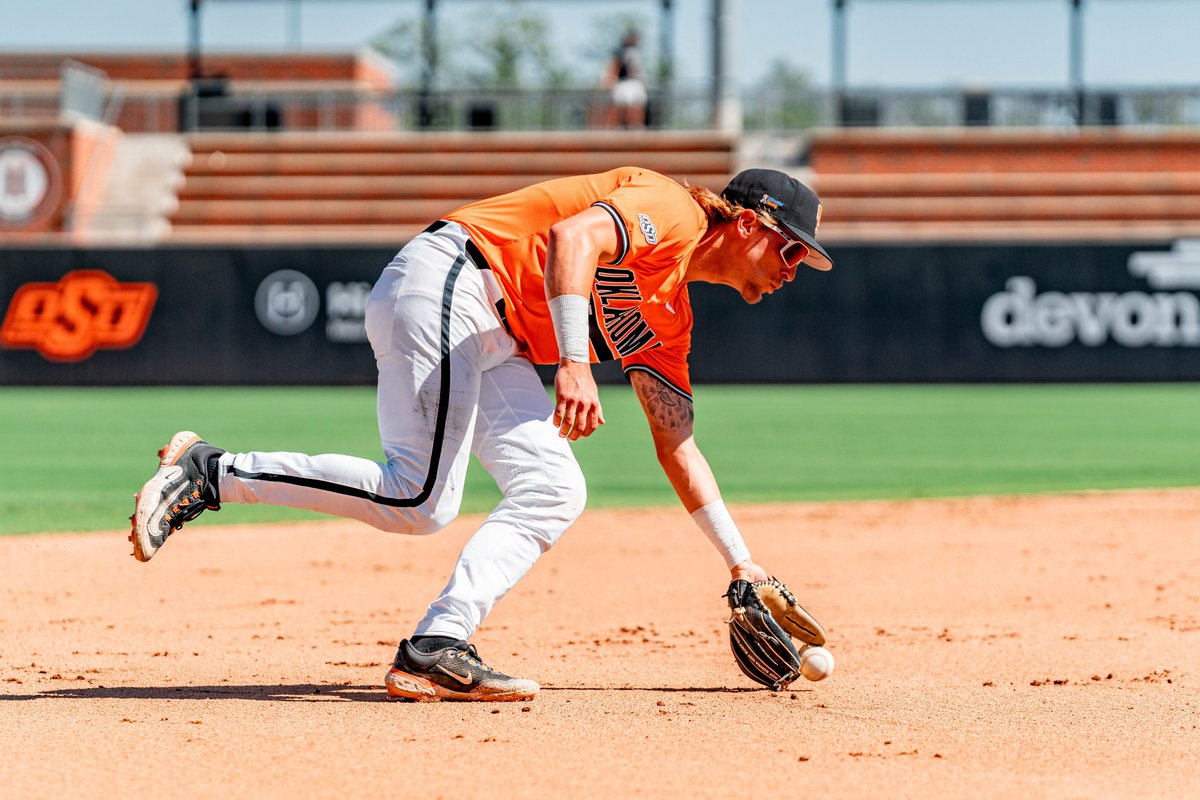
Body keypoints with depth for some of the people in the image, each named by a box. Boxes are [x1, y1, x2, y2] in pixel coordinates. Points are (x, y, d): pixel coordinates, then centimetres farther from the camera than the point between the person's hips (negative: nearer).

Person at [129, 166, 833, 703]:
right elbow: (571, 237, -24)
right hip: (446, 282, -10)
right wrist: (574, 363, -33)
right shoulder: (670, 208, -5)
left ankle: (436, 650, -14)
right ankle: (212, 473, -11)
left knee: (554, 490, -2)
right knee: (419, 499, -20)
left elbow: (678, 445, 27)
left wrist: (743, 565, 25)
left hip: (495, 342, 10)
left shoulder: (667, 317, 22)